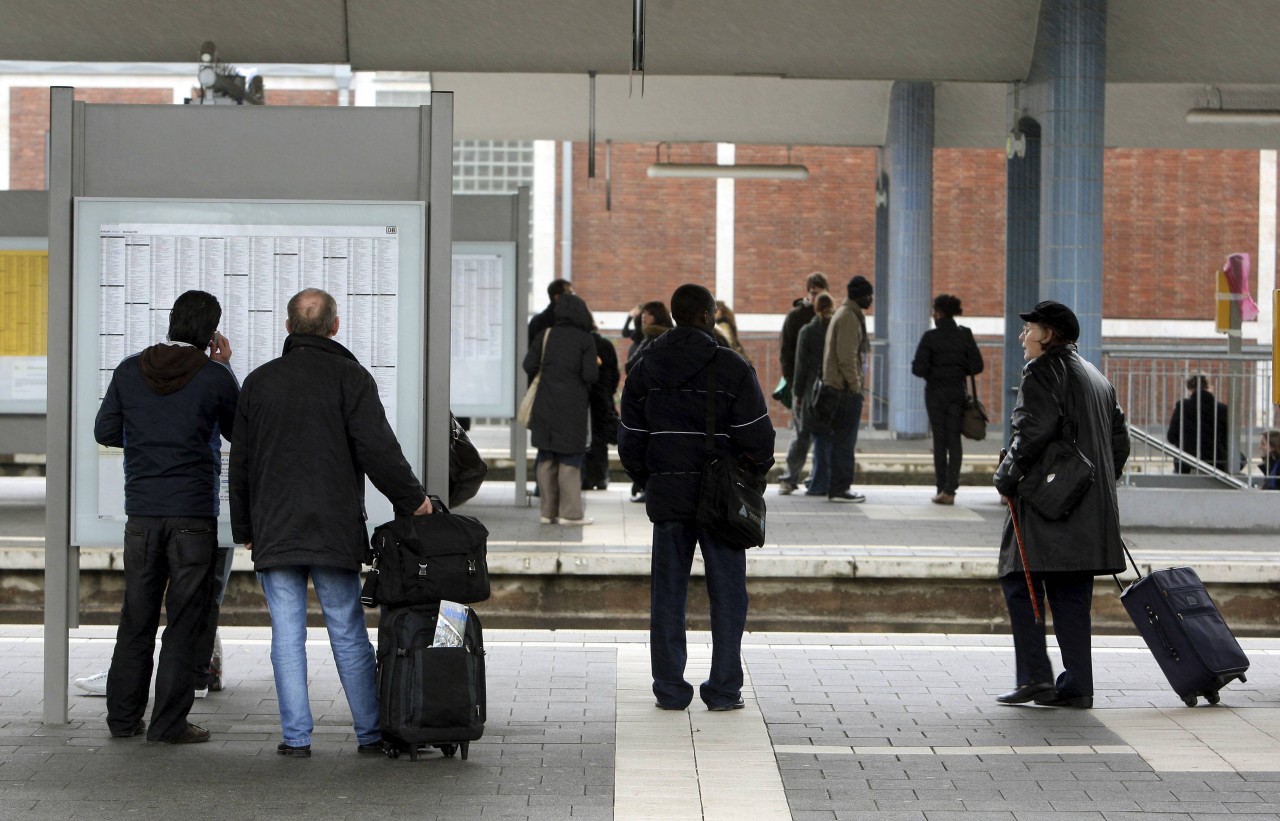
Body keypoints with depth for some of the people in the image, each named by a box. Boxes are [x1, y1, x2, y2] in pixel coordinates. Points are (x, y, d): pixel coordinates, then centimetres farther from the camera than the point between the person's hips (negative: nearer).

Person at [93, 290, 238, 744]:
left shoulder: (130, 370, 3)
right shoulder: (215, 377, -6)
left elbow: (105, 431, 10)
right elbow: (239, 433, 9)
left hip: (141, 511, 4)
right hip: (194, 514, -4)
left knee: (136, 618, 12)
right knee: (184, 620, 1)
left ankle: (124, 718, 16)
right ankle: (169, 723, -1)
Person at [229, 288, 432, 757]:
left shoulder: (258, 382, 8)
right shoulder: (350, 378, -2)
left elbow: (240, 464, 11)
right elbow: (377, 450, -10)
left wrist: (244, 530, 18)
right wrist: (413, 498, 1)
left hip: (274, 532, 2)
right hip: (335, 532, -1)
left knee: (287, 635, 3)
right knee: (349, 634, 5)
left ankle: (296, 736, 1)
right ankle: (371, 732, 8)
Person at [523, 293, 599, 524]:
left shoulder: (545, 336, 3)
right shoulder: (586, 340, -6)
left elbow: (529, 367, 1)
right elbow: (590, 375, -12)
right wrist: (596, 366, 10)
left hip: (545, 405, 3)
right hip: (573, 407, -3)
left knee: (546, 459, 8)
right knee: (570, 460, 2)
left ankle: (548, 511, 10)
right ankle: (569, 512, 1)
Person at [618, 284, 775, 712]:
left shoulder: (644, 370, 5)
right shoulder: (731, 368, -7)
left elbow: (630, 440, 7)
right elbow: (756, 434, -9)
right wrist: (758, 467, 10)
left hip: (666, 497, 3)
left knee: (667, 594, 8)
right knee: (726, 594, 5)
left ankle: (670, 688, 9)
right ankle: (723, 689, 5)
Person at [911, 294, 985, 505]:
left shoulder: (931, 337, -11)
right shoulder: (965, 335, -2)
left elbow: (919, 368, -13)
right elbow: (976, 366, -3)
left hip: (935, 392, -2)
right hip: (958, 392, 2)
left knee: (939, 441, 6)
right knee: (954, 441, 5)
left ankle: (942, 489, 7)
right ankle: (950, 490, -2)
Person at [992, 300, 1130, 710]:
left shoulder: (1043, 370, -6)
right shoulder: (1096, 377, 21)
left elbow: (1032, 430, -18)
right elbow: (1120, 438, 21)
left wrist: (1007, 476, -7)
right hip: (1089, 508, 8)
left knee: (1021, 584, -2)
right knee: (1071, 596, 8)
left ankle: (1035, 677, -10)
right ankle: (1077, 686, 5)